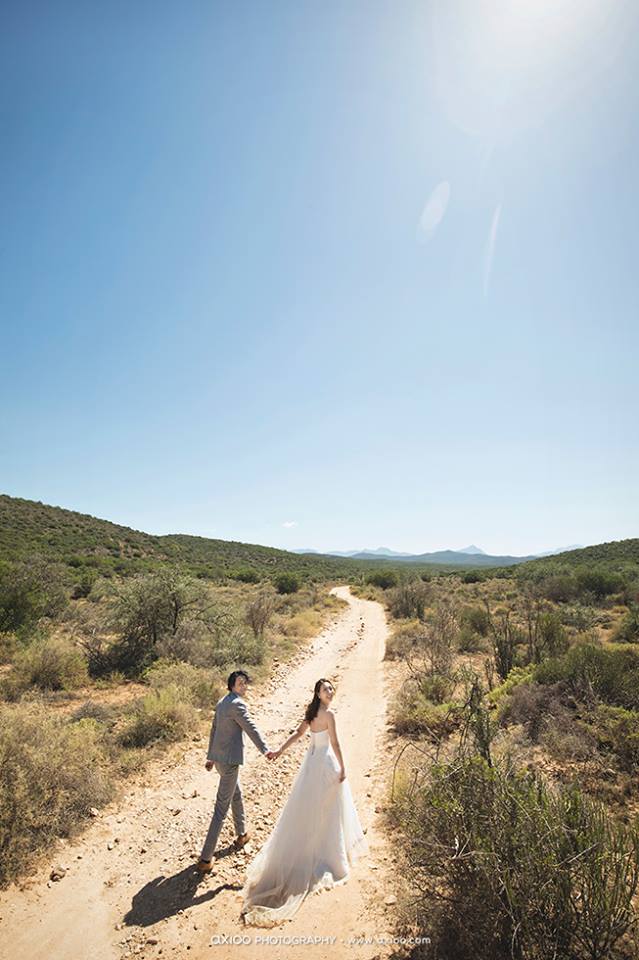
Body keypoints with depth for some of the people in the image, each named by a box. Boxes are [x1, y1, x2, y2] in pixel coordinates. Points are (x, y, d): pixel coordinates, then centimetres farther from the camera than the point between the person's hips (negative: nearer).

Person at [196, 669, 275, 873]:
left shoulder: (222, 702, 10)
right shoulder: (237, 704, -19)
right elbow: (251, 728, -23)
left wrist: (210, 756, 22)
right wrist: (265, 750, -23)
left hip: (218, 757, 10)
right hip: (230, 760, -10)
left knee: (236, 794, 27)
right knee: (221, 808, -1)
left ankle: (242, 833, 45)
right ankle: (206, 858, 4)